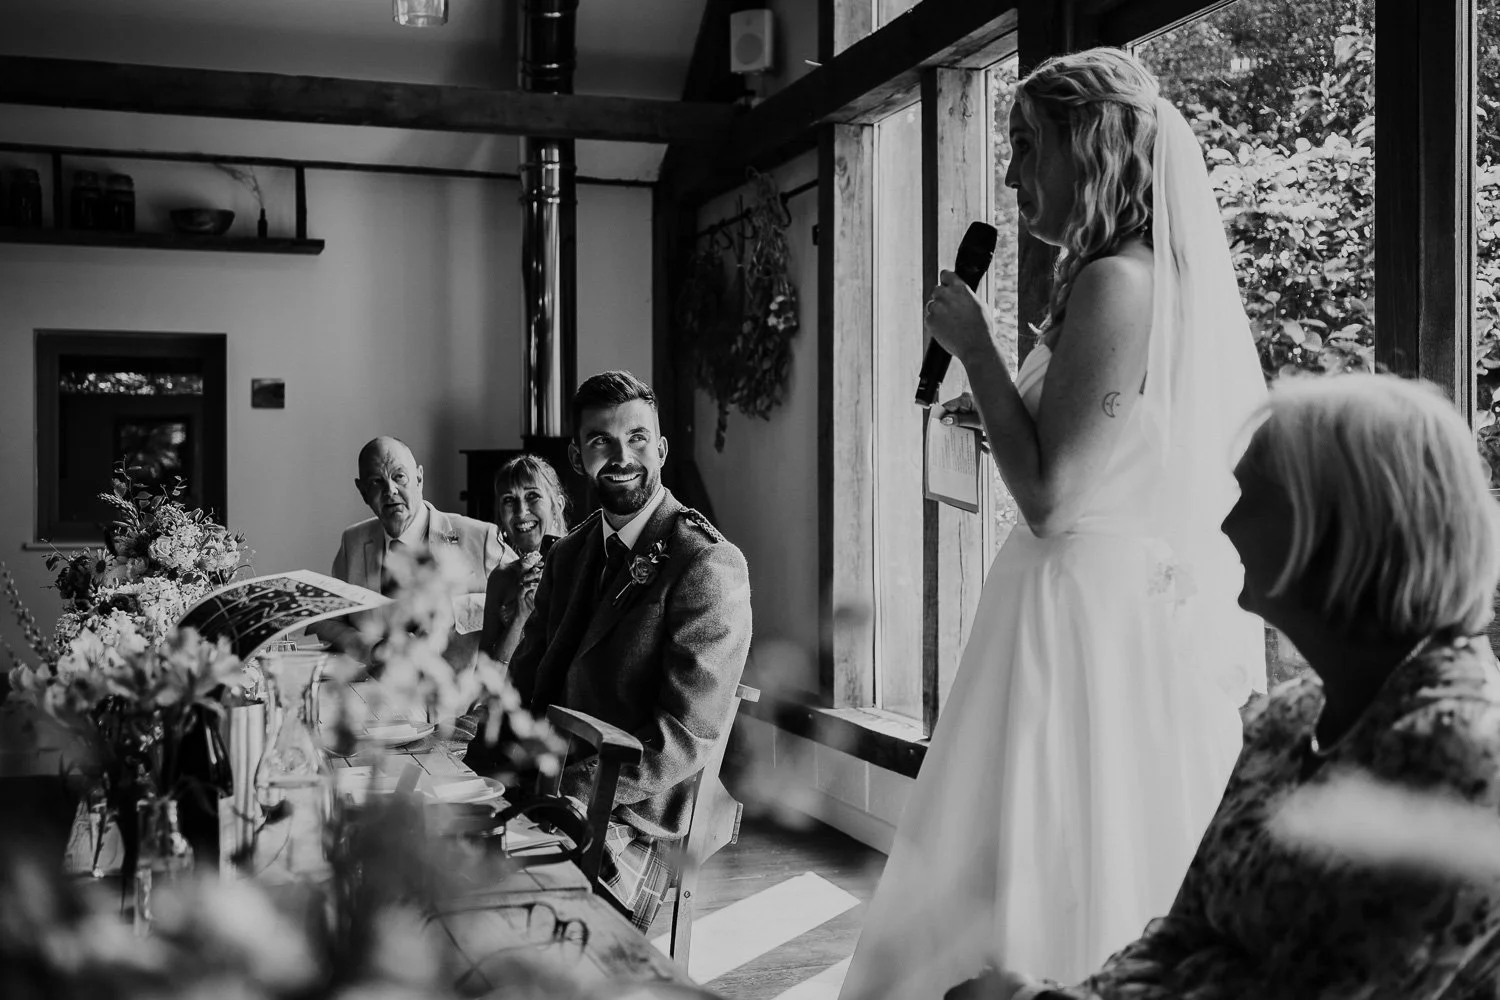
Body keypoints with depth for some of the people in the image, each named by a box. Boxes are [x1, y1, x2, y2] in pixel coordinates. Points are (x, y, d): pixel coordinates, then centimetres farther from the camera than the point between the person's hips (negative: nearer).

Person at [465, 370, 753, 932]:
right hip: (543, 794, 7)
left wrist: (562, 788, -20)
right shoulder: (568, 554, 14)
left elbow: (685, 738, -16)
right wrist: (479, 769, -3)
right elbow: (527, 681, 15)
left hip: (631, 826, -7)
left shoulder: (709, 566, -11)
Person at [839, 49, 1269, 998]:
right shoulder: (1178, 276, 11)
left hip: (1095, 616, -9)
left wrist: (976, 346, -13)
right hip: (1165, 606, 9)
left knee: (1053, 875, 2)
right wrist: (1005, 413, 15)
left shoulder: (1116, 282, -18)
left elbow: (1051, 499, -21)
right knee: (1125, 876, 17)